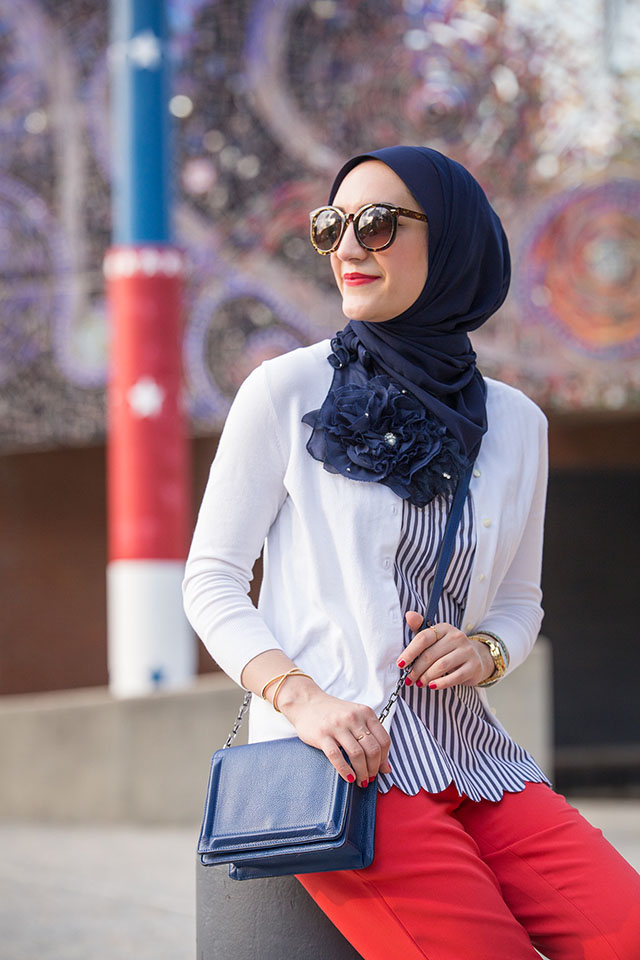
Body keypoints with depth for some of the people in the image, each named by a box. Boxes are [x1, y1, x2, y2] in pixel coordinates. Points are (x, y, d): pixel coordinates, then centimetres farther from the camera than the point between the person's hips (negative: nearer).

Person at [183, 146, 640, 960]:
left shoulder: (515, 423, 13)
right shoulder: (287, 390, 2)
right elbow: (211, 580, 1)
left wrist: (485, 651, -1)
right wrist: (300, 697, -15)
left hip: (472, 759, 4)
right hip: (345, 761, -4)